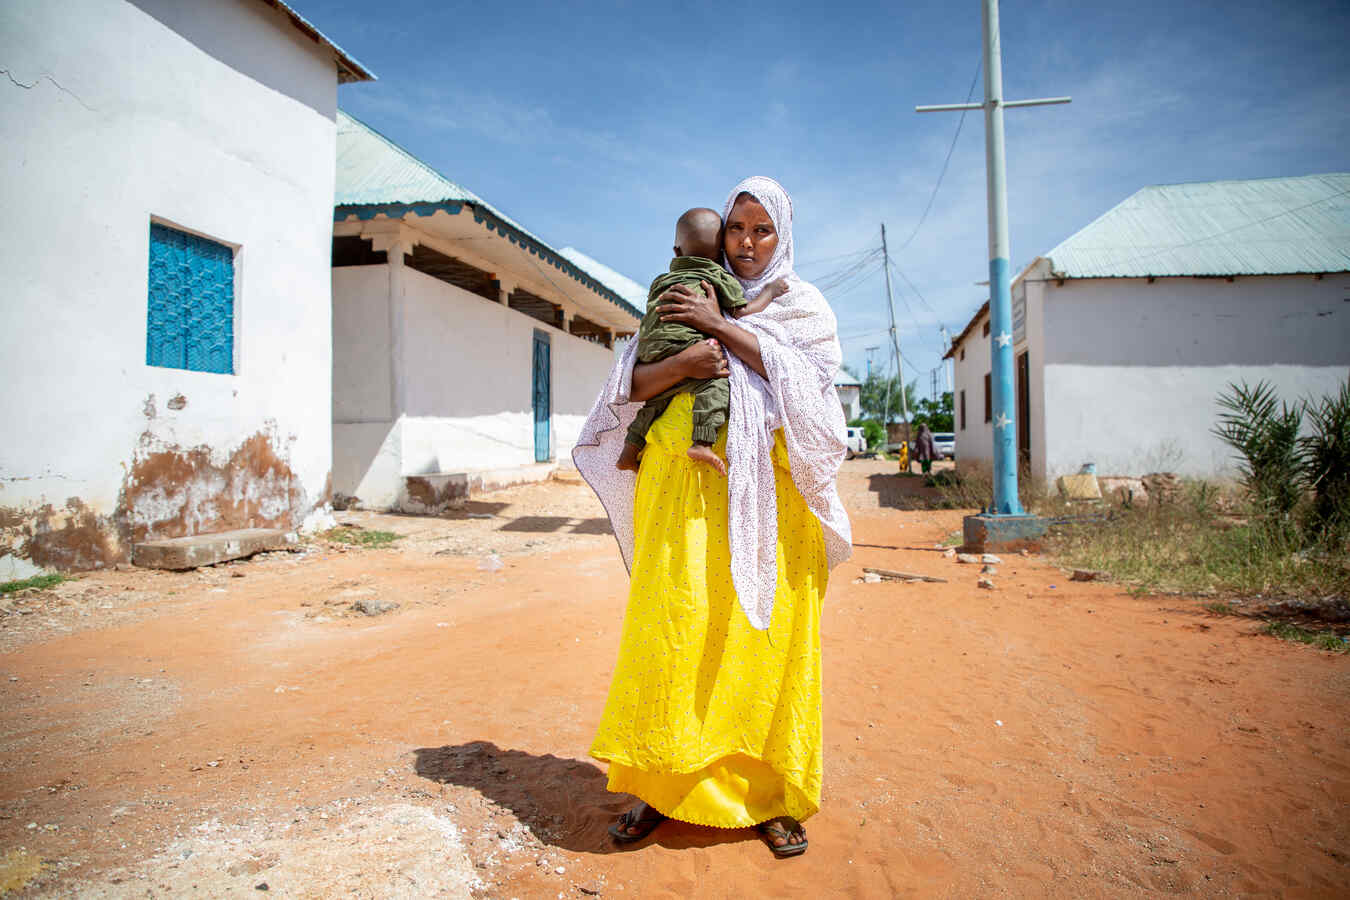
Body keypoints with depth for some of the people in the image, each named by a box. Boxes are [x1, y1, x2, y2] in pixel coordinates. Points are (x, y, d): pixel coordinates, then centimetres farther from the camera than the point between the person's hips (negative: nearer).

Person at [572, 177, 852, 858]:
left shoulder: (802, 304, 17)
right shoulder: (684, 300, 18)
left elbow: (810, 371, -5)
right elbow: (630, 384, 7)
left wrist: (720, 327, -7)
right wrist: (682, 363, -13)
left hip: (767, 488, 0)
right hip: (685, 483, 1)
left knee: (765, 633, 0)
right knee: (675, 623, -5)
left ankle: (772, 795, 13)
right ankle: (663, 783, 10)